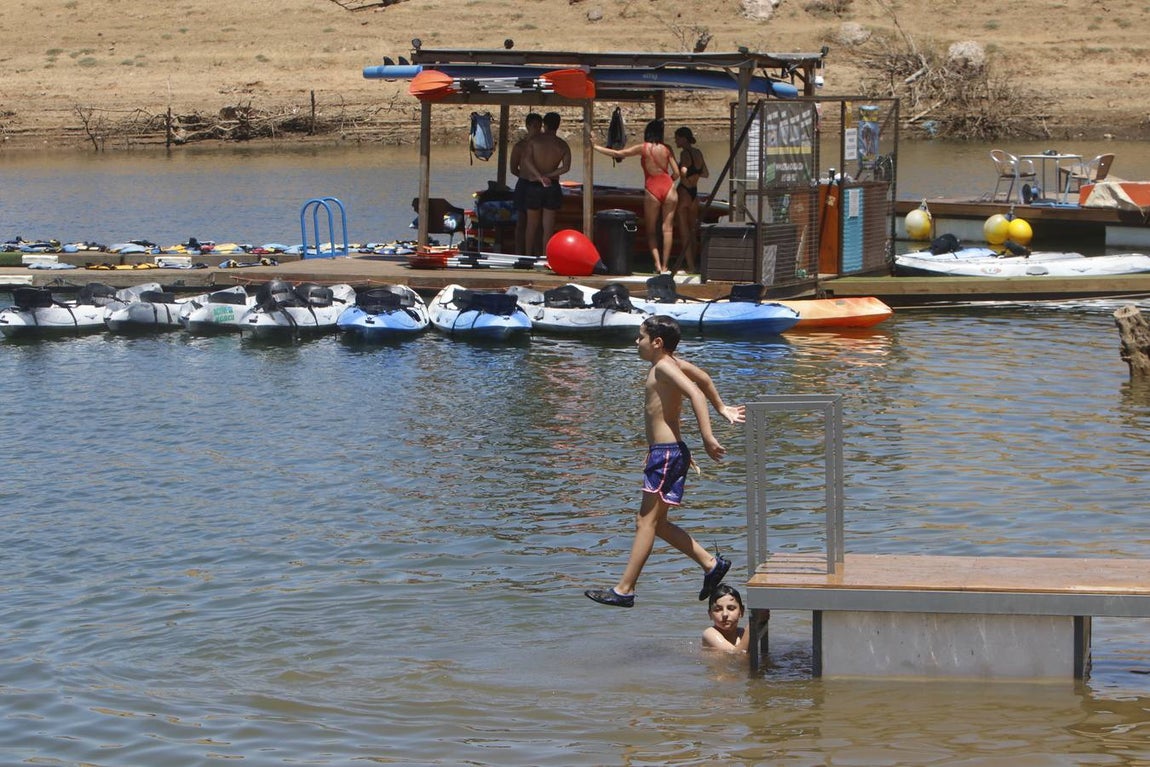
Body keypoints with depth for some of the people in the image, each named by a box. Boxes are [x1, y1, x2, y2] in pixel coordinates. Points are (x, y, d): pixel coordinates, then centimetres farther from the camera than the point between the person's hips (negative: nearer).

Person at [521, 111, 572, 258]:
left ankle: (529, 255, 16)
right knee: (548, 227, 4)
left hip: (534, 186, -1)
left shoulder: (535, 140, -3)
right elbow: (566, 167, -12)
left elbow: (526, 159, -17)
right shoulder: (563, 145, 1)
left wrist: (539, 176, -20)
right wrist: (548, 175, -10)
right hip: (553, 188, 1)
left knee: (532, 224, 12)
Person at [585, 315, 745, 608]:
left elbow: (695, 393, -26)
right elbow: (702, 378, 31)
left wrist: (707, 437, -32)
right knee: (653, 522, 14)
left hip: (666, 452, -10)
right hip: (666, 452, 10)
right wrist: (722, 408, 38)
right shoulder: (672, 363, 15)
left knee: (647, 521, -9)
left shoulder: (663, 367, -14)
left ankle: (624, 590, -8)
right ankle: (711, 564, 16)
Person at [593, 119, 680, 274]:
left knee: (651, 230, 10)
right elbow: (676, 173, 4)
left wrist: (595, 147, 7)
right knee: (667, 228, 3)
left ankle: (657, 263, -5)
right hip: (669, 188, 2)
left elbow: (617, 154, -1)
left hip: (652, 190, -2)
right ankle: (664, 265, 0)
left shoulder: (643, 148, 0)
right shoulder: (666, 149, 6)